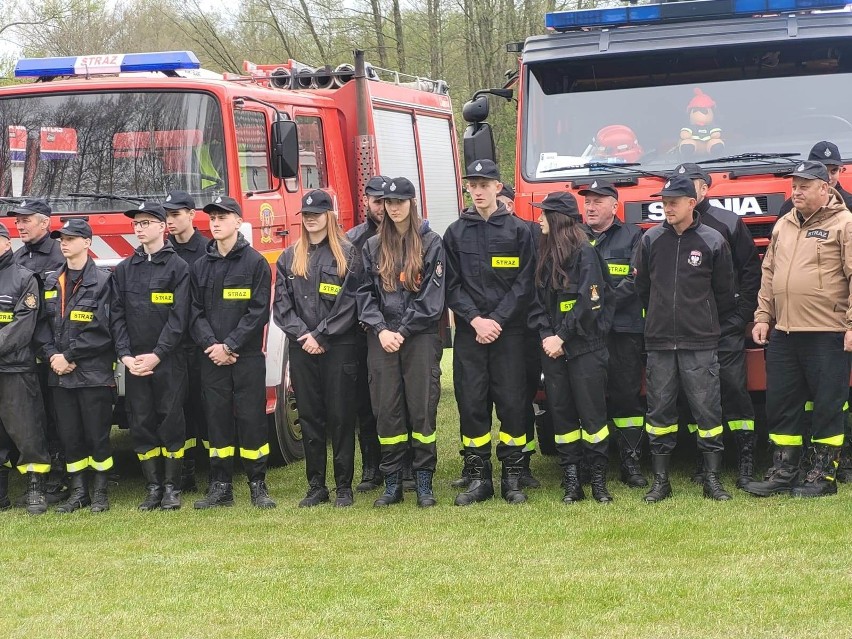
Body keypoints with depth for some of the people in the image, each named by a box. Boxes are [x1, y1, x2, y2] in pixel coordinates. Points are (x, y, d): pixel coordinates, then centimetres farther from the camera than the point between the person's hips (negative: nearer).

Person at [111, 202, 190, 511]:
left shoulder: (177, 267, -2)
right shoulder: (123, 270, 11)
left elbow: (178, 317, -8)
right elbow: (116, 315, 6)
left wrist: (156, 355, -14)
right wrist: (125, 355, -6)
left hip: (168, 360, -4)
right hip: (134, 362, 4)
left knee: (171, 422, -2)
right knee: (141, 425, 4)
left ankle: (172, 488, 5)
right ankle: (153, 486, 11)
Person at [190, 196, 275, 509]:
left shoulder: (255, 263, -1)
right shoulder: (201, 266, 11)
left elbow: (258, 312, -8)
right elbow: (196, 312, 7)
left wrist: (230, 346, -13)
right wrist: (211, 344, -9)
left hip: (248, 356, -4)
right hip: (212, 358, 4)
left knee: (251, 419, -2)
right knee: (217, 419, 5)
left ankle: (258, 486, 6)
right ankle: (220, 487, 11)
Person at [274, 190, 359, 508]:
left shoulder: (347, 255, 0)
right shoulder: (289, 258, 12)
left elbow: (348, 303, -7)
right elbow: (281, 303, 6)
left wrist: (321, 337, -12)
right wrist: (302, 334, -8)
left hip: (338, 347, -3)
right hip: (301, 349, 4)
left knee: (340, 417, 0)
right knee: (310, 418, 6)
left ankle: (344, 486, 6)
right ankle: (316, 486, 13)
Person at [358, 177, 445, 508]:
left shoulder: (431, 243, 2)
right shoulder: (372, 247, 13)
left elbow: (431, 296, -4)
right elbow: (365, 293, 8)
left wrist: (403, 332, -10)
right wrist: (381, 330, -7)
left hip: (420, 337, -3)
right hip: (382, 340, 3)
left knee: (422, 407, -3)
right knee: (387, 409, 3)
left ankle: (424, 483, 3)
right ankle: (392, 483, 9)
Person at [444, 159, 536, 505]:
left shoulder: (518, 230, 4)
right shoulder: (455, 233, 8)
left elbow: (524, 284, -1)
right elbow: (451, 285, 4)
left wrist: (497, 320, -10)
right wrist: (475, 319, -9)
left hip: (508, 330, -1)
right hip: (468, 332, 2)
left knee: (511, 402, -2)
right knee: (471, 403, 0)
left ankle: (512, 477, 6)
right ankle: (479, 478, 7)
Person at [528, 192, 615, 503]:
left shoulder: (585, 253, -7)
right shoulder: (544, 256, 11)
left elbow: (589, 303, -13)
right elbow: (537, 301, 10)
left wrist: (562, 337, -12)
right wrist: (546, 335, -4)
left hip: (585, 347, -6)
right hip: (552, 348, 6)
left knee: (591, 413, -3)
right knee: (561, 413, 4)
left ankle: (599, 480, 3)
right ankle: (571, 481, 8)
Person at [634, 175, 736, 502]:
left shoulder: (713, 241, 0)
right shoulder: (650, 240, 5)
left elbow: (724, 292, 8)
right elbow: (641, 288, 14)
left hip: (700, 343, -2)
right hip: (659, 341, 2)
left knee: (707, 409, -2)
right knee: (659, 410, 4)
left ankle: (712, 478, 6)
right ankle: (660, 480, 11)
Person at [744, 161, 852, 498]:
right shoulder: (784, 225, 15)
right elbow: (769, 273, 19)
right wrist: (762, 316, 12)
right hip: (783, 333, 7)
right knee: (780, 403, 10)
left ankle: (822, 474, 9)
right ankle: (783, 471, 19)